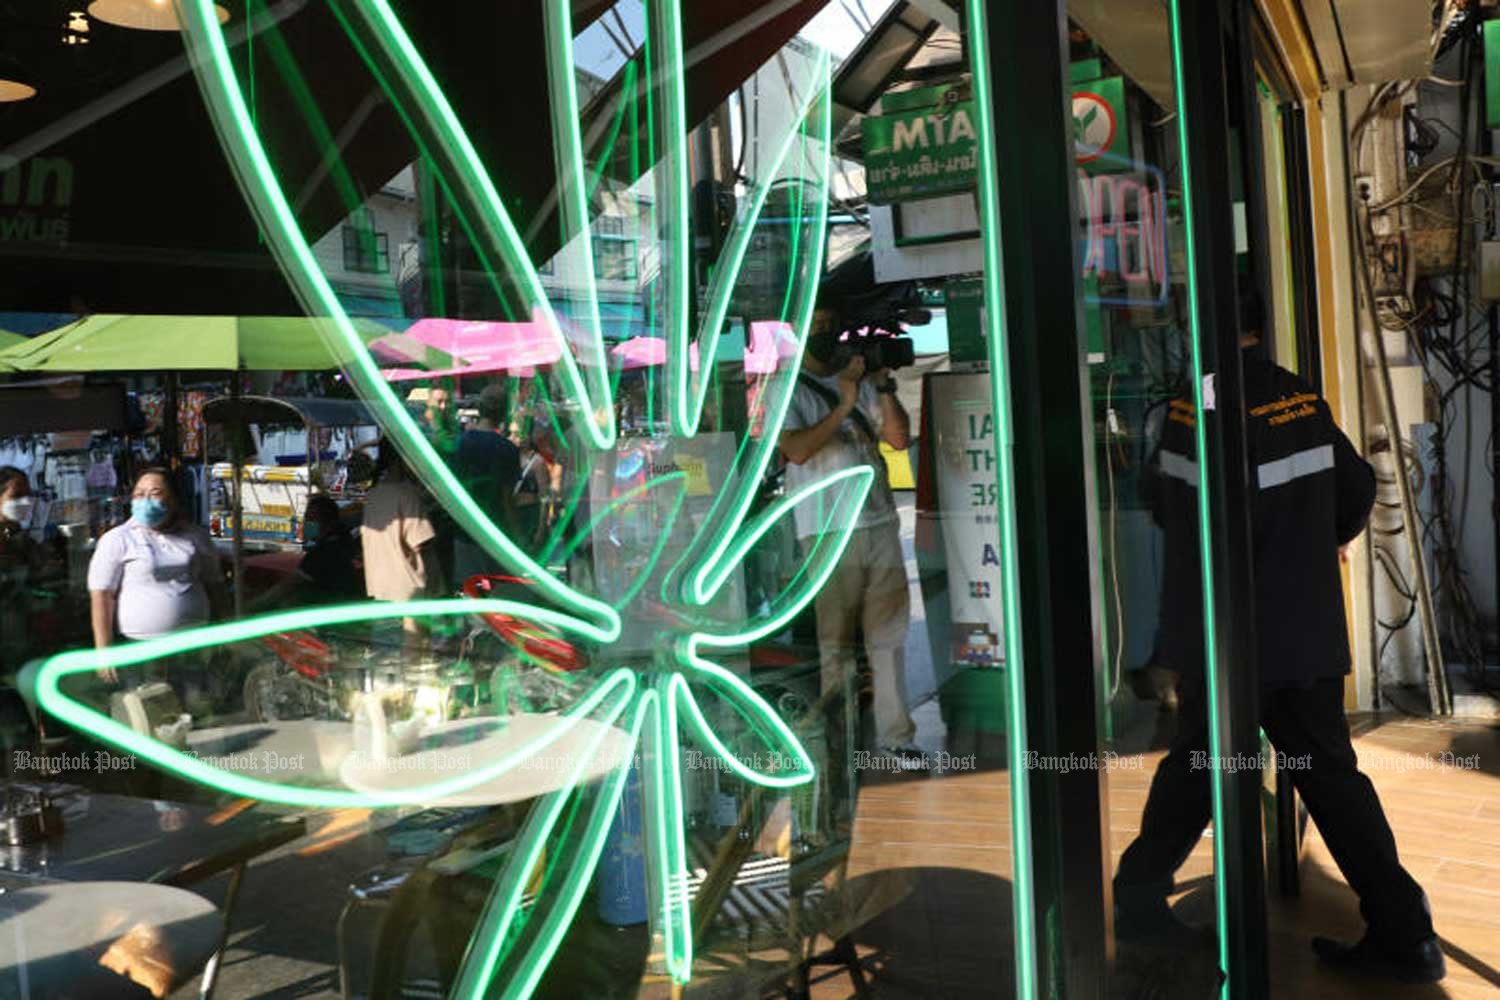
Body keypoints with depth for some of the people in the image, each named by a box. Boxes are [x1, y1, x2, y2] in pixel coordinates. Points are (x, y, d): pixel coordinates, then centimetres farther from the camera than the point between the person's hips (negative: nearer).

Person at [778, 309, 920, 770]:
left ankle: (894, 734, 14)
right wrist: (844, 406, -19)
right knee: (836, 641, -1)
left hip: (881, 523, 5)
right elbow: (796, 450, -15)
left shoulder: (862, 380, 15)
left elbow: (900, 437, 7)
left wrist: (883, 386, -5)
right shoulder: (787, 391, 1)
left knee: (889, 633, 6)